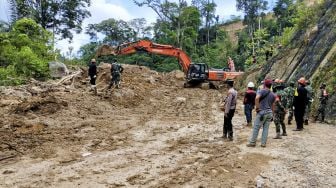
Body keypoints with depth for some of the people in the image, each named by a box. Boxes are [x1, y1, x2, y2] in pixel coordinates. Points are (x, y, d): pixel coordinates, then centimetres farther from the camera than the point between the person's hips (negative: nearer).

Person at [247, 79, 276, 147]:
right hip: (269, 112, 6)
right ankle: (263, 143, 10)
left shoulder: (262, 91, -6)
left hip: (262, 112, -6)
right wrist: (272, 113, 22)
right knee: (266, 128, 9)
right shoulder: (273, 94, 13)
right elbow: (273, 105, 17)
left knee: (256, 128, 0)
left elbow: (257, 98, -26)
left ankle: (252, 142, 5)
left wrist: (257, 107, -17)